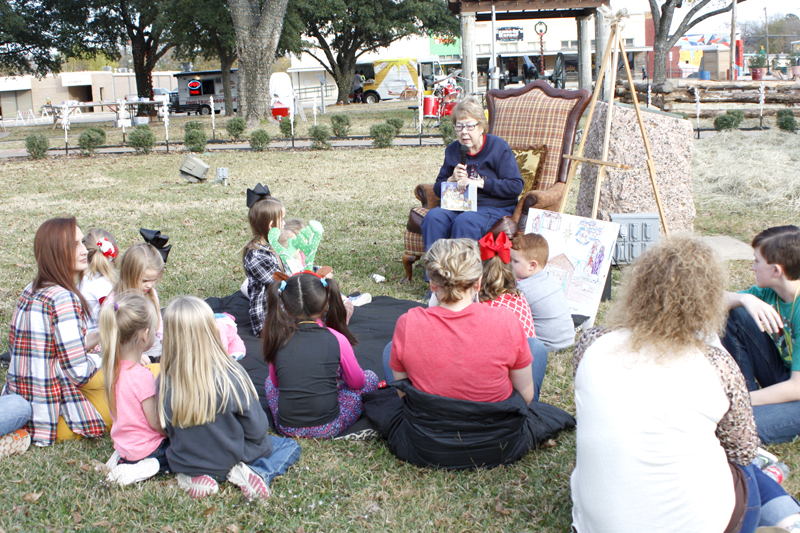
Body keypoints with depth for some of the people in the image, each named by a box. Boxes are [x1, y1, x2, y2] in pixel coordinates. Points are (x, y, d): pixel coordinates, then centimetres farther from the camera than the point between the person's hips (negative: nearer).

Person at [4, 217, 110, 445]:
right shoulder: (63, 299, -22)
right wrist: (103, 357, -2)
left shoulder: (30, 292, 6)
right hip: (52, 421, -9)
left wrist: (91, 341, 8)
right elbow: (79, 372, -23)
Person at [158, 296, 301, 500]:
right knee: (291, 447, 17)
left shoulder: (165, 381, -20)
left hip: (183, 463, 4)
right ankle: (256, 473, -10)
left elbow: (167, 429, -3)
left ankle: (194, 476, 7)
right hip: (230, 460, -3)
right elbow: (257, 429, -19)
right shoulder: (231, 376, -29)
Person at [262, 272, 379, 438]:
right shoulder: (337, 340, -10)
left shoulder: (278, 339, -4)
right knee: (371, 377, 17)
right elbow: (357, 382, 5)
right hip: (326, 429, -3)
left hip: (286, 428, 3)